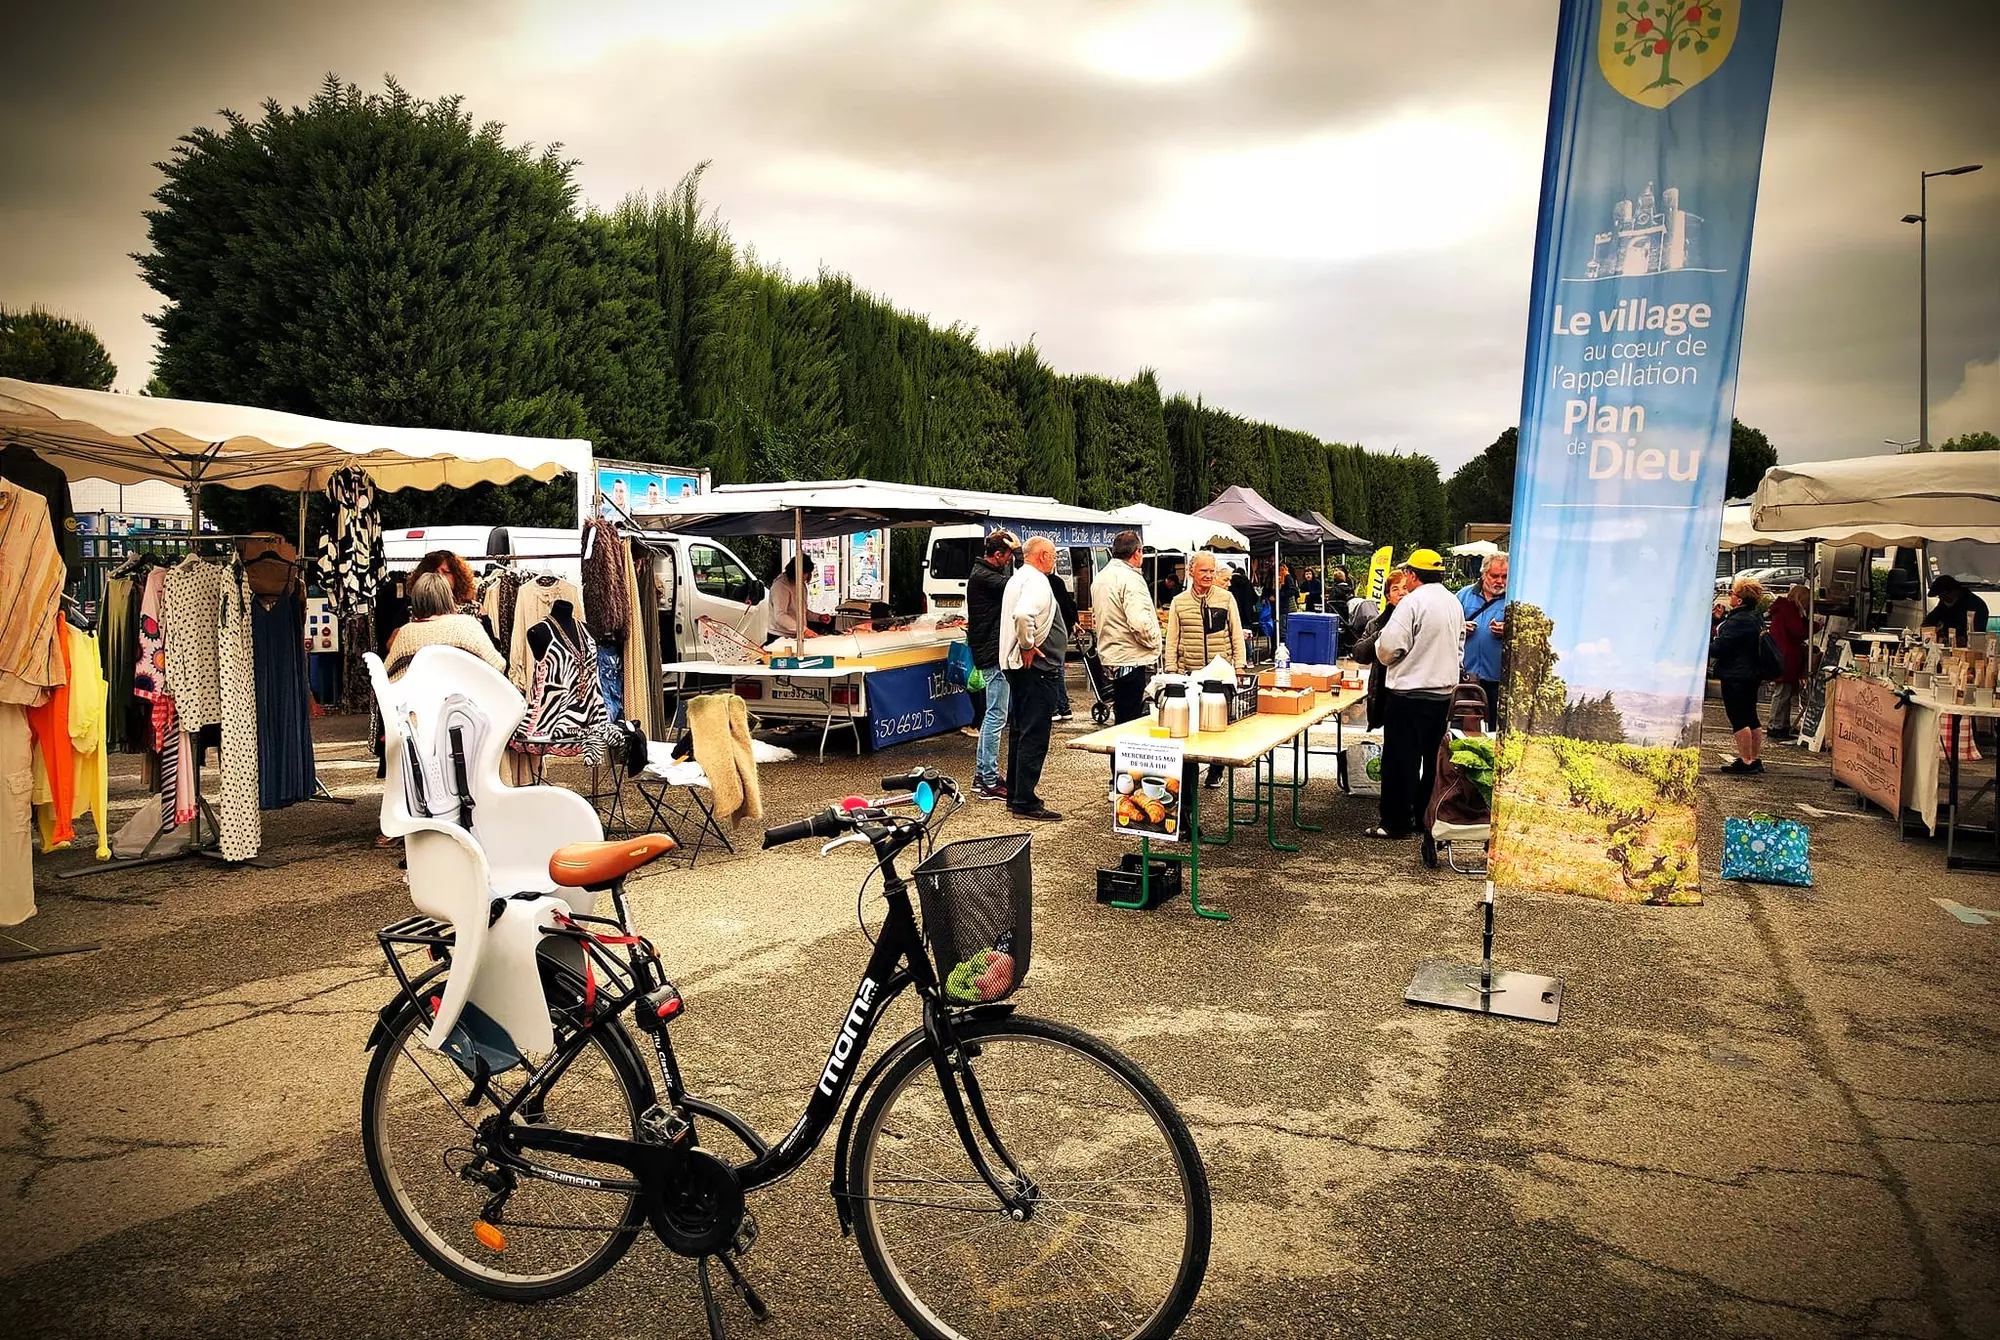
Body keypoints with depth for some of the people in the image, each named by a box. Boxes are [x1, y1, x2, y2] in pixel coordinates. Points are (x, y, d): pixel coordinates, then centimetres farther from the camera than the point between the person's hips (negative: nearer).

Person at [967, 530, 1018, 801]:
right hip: (994, 655, -11)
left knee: (991, 715, 17)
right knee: (996, 716, -8)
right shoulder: (983, 577, -17)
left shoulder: (984, 573, 16)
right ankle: (989, 783, -4)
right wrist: (1016, 550, -21)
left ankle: (981, 774, 24)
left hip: (991, 653, 11)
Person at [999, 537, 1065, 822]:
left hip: (1017, 667, 11)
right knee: (1034, 737, -8)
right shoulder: (1036, 581, -16)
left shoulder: (1017, 579, 17)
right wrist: (1027, 646, -22)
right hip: (1037, 668, -11)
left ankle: (1015, 795, 23)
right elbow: (1022, 615, -34)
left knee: (1019, 732, 16)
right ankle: (1026, 803, -6)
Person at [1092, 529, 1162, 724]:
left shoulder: (1099, 579, 13)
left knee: (1122, 720, 17)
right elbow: (1140, 623, -25)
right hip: (1134, 660, -9)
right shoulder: (1130, 579, -16)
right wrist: (1153, 642, -10)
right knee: (1135, 722, -5)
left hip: (1110, 658, 9)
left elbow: (1096, 617, 23)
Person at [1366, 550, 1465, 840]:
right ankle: (1426, 816, 23)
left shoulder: (1412, 602, -16)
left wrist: (1382, 650, 2)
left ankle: (1396, 822, 5)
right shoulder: (1454, 603, 9)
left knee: (1401, 759, 0)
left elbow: (1389, 647, -18)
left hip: (1409, 693, -8)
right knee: (1433, 758, 15)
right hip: (1443, 691, 8)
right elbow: (1460, 647, 19)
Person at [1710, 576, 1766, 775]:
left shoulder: (1737, 621, -20)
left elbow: (1719, 648, -19)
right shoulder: (1755, 617, 12)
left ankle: (1745, 760, -5)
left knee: (1738, 719, -6)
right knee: (1750, 718, 14)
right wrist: (1722, 619, 18)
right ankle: (1755, 759, 20)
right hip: (1752, 674, 10)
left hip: (1736, 675, -10)